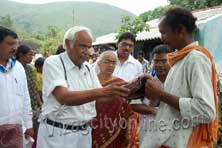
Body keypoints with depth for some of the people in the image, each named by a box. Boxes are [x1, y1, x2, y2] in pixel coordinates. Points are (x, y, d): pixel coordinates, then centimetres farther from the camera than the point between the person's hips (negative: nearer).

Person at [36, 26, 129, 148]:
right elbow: (64, 98, -28)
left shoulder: (88, 68, 7)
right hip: (57, 133, -6)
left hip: (84, 133, 6)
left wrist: (117, 93, -11)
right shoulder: (52, 63, -13)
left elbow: (99, 98, 8)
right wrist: (103, 91, -38)